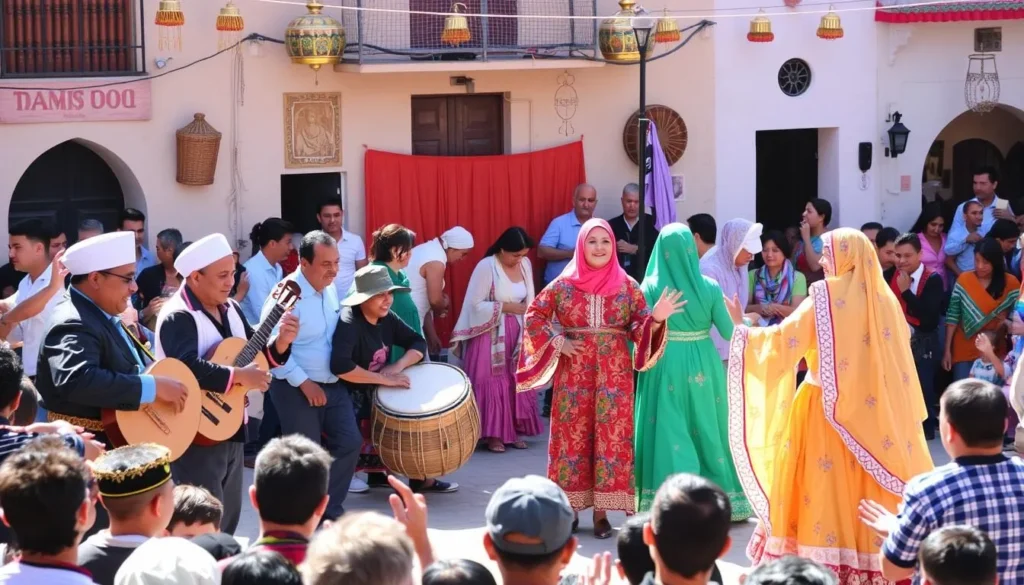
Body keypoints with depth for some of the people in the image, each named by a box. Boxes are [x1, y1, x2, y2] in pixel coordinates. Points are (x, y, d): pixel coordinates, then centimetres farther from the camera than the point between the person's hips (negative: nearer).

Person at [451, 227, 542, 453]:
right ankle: (493, 434, 6)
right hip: (490, 335, -5)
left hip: (515, 334, 5)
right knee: (492, 382, -1)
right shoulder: (486, 267, -16)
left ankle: (512, 429, 16)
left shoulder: (525, 264, 3)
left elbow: (529, 298, 10)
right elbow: (475, 305, -16)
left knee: (517, 382, 6)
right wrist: (506, 307, -20)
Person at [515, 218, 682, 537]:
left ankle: (601, 510, 4)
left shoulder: (627, 286, 4)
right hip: (574, 372, 0)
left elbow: (639, 328, 2)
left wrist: (657, 318, -18)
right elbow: (534, 315, 9)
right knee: (572, 435, 1)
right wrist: (557, 342, -3)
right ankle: (569, 505, 11)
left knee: (610, 437, -1)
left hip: (614, 373, 0)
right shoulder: (564, 284, 2)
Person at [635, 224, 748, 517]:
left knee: (670, 435, 1)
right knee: (707, 433, 14)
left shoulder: (651, 287, -8)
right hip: (702, 366, 2)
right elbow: (729, 333, 0)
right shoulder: (709, 287, -4)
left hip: (664, 366, -2)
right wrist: (740, 319, 21)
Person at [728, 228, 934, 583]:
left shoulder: (826, 297, -11)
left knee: (827, 484, 1)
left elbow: (785, 339, -12)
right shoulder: (884, 298, 3)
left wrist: (745, 332, 0)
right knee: (878, 477, 8)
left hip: (830, 405, -5)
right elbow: (900, 354, 10)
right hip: (875, 407, 5)